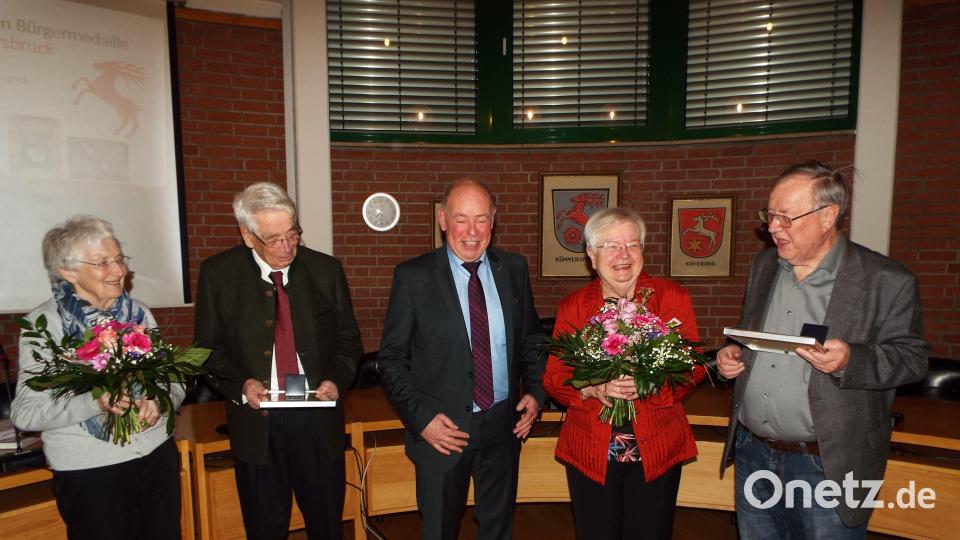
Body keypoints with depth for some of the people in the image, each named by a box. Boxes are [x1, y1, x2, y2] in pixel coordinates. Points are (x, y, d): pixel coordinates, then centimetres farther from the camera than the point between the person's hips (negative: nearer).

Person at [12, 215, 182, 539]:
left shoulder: (138, 313, 4)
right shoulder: (44, 323, -7)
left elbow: (174, 382, 7)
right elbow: (25, 413, -9)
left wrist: (159, 400, -15)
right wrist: (94, 403, -24)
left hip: (158, 455, 4)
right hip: (89, 471, -3)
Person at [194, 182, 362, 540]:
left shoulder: (325, 269, -1)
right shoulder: (217, 273, -2)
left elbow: (348, 339, 6)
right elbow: (209, 346, 3)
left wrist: (336, 378, -12)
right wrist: (239, 383, -14)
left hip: (318, 418, 1)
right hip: (256, 421, 0)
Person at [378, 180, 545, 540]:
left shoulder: (514, 269, 0)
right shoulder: (413, 276, -11)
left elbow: (531, 339, 10)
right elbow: (391, 359, -8)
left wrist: (535, 392, -3)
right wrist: (420, 418, -15)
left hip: (503, 425, 3)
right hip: (442, 430, -3)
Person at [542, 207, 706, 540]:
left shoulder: (672, 297, -3)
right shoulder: (572, 306, -1)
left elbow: (693, 367, -2)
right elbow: (553, 377, -1)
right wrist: (592, 388, -20)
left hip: (656, 451, 0)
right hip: (591, 453, 1)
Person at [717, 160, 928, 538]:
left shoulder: (887, 281, -10)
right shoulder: (763, 266, 7)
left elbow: (911, 357, -7)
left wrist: (850, 360, -25)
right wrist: (732, 353, -2)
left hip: (827, 466, -5)